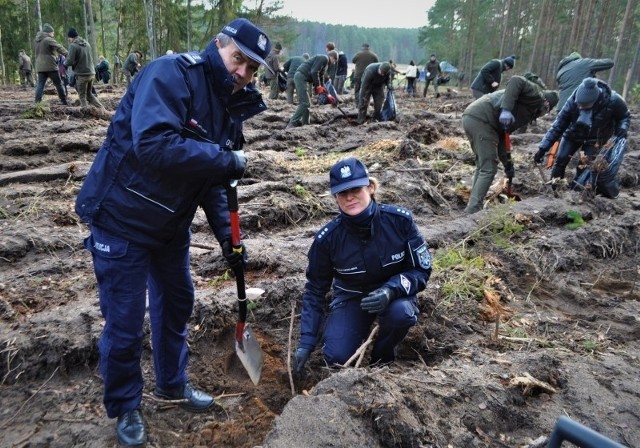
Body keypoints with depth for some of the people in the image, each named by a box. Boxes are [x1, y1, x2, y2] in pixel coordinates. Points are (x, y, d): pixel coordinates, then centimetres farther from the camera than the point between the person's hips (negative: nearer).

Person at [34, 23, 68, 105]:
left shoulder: (37, 40, 17)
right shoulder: (48, 39, -9)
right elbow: (59, 48, -15)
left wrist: (57, 54, 22)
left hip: (40, 67, 7)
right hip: (50, 66, -7)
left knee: (40, 85, 3)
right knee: (58, 84, 3)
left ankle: (37, 102, -6)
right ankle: (64, 102, 6)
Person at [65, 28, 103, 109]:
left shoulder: (73, 45, -11)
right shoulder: (86, 43, 10)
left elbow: (70, 61, -15)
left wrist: (65, 63, 7)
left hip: (82, 74, -7)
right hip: (91, 73, 7)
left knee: (82, 96, 3)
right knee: (89, 94, 19)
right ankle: (102, 109, 11)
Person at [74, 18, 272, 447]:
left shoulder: (231, 106, 4)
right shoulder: (170, 74, -21)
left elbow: (213, 180, 8)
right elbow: (154, 145, -37)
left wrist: (226, 236, 1)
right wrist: (227, 159, -29)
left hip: (172, 224, 8)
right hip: (122, 219, -7)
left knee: (177, 302, 18)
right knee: (124, 322, 3)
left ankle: (173, 382, 42)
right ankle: (124, 407, 28)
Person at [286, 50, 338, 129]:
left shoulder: (324, 60, 27)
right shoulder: (324, 58, -5)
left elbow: (321, 77, 29)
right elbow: (314, 72, -16)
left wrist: (323, 90, 24)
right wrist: (318, 86, -8)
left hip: (300, 77, 10)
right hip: (301, 76, -10)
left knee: (306, 103, 13)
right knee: (304, 103, -12)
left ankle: (305, 123, 16)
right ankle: (292, 124, -15)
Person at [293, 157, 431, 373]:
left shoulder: (400, 220, -24)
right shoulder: (327, 238, -22)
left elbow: (421, 270, -14)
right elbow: (315, 289, -8)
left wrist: (391, 291, -34)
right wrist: (306, 342, -12)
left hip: (395, 294, 0)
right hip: (351, 297, 1)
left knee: (401, 312, -34)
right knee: (337, 357, -19)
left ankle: (382, 355, -1)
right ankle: (362, 326, 16)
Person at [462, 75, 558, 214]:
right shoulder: (536, 95, 9)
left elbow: (502, 136, 26)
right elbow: (516, 81, -11)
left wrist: (507, 163, 22)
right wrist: (506, 109, -22)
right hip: (481, 119, -10)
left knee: (482, 165, 20)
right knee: (488, 169, -6)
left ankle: (472, 209, 24)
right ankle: (472, 212, -6)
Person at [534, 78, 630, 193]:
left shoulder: (612, 100, -31)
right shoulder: (573, 100, -30)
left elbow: (625, 117, -9)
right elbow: (559, 124, -23)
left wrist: (621, 132, -29)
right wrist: (543, 148, -26)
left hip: (595, 139, -1)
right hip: (573, 134, 1)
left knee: (584, 166, -13)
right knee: (560, 160, -8)